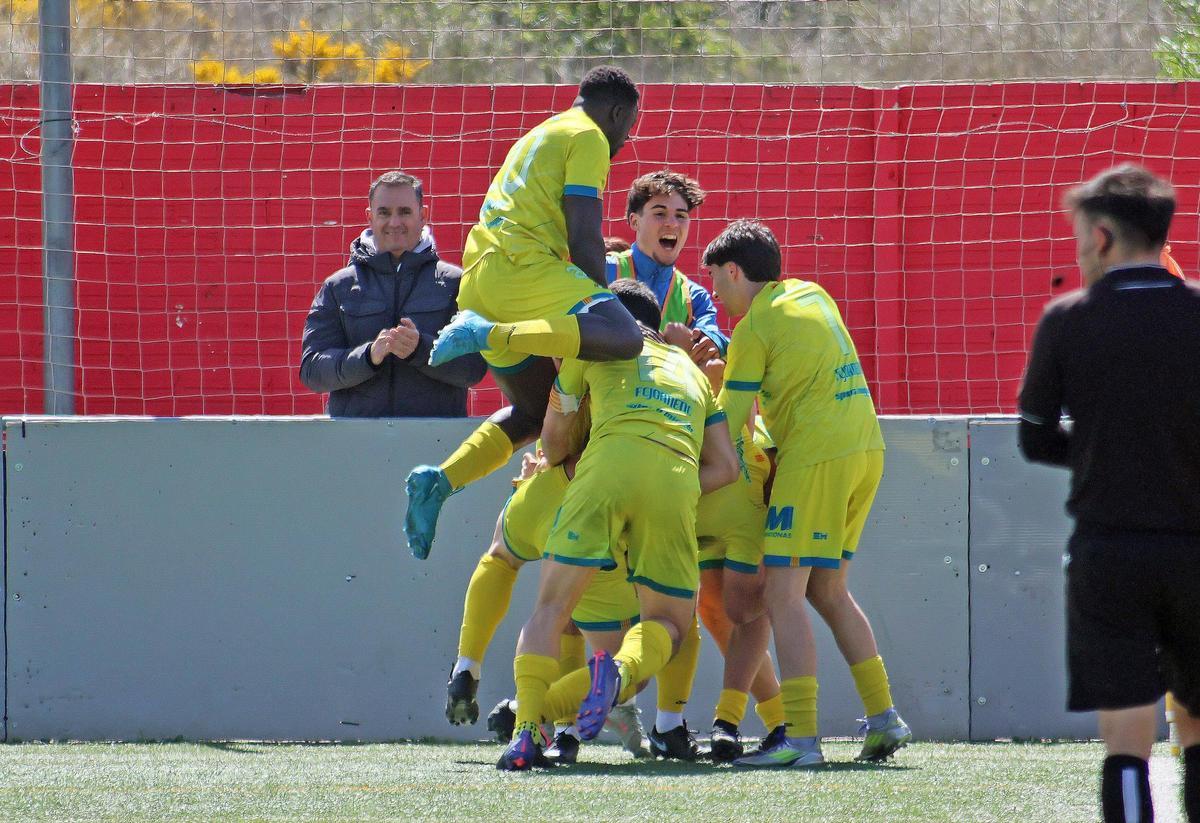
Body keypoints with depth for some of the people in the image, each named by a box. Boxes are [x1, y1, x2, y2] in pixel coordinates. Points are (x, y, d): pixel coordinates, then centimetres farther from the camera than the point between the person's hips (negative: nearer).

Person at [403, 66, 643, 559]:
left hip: (480, 276, 10)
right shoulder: (588, 137, 5)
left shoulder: (540, 137, 33)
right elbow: (584, 236, -5)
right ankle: (489, 334, -33)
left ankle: (438, 481, 0)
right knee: (624, 339, -30)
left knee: (532, 411, 17)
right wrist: (600, 300, 1)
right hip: (523, 264, -10)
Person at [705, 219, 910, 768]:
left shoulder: (753, 330, -5)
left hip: (815, 457, -9)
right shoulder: (811, 295, 18)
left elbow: (730, 421, -6)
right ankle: (883, 717, 14)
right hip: (865, 449, 9)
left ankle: (799, 737, -19)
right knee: (827, 590, 18)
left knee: (782, 595, -9)